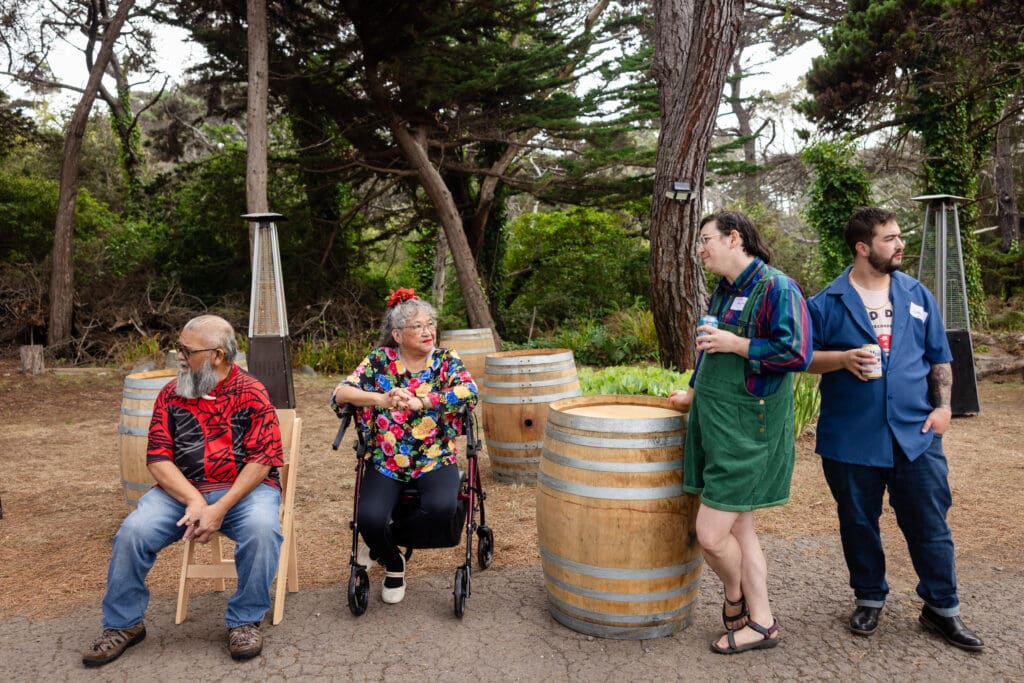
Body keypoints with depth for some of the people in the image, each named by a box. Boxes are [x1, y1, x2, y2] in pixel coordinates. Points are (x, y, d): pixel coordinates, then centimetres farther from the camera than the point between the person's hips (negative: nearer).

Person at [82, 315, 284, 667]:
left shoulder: (251, 393, -4)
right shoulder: (171, 394, 5)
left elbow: (262, 459, -10)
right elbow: (158, 457, 0)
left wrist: (220, 509, -21)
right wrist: (193, 501, -17)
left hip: (244, 489, -3)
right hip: (181, 490, 3)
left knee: (262, 528, -32)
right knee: (133, 531, -20)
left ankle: (246, 619, -9)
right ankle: (122, 624, 5)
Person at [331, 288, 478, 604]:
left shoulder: (447, 360, 2)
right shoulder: (379, 360, 3)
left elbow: (469, 391, -18)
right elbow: (340, 393, -7)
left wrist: (419, 402, -30)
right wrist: (381, 399, -26)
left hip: (435, 460, 0)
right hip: (386, 462, 0)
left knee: (441, 507, -30)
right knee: (369, 517, -26)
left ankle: (384, 541, 3)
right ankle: (394, 564, 10)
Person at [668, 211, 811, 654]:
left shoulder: (777, 289, -12)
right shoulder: (723, 292, 14)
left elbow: (797, 352, -22)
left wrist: (735, 343, -17)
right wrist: (693, 394, 28)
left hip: (748, 429, -9)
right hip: (713, 422, 9)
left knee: (710, 534, -7)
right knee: (738, 529, 13)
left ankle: (735, 599, 23)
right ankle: (761, 622, 26)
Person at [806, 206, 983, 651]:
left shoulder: (917, 296, 8)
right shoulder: (827, 303, -1)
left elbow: (939, 358, 13)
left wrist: (942, 405, 2)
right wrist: (842, 358, -17)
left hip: (914, 434, 2)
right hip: (850, 438, -2)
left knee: (930, 525, 7)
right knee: (858, 523, 12)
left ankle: (942, 608, 24)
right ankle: (869, 599, 30)